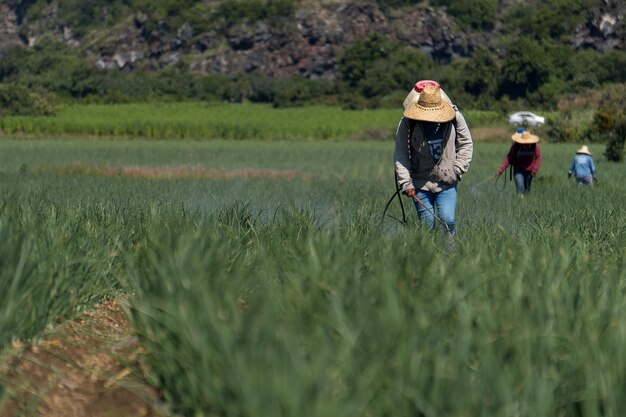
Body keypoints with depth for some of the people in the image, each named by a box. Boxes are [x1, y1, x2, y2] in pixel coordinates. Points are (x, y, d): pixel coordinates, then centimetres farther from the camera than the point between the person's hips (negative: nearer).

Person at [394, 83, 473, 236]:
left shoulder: (455, 116, -6)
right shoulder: (407, 122, -10)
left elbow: (466, 144, 7)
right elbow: (400, 154, -7)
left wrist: (458, 170, -3)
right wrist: (405, 182, -15)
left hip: (447, 183, 0)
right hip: (420, 183, 0)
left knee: (447, 220, -13)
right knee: (426, 224, 2)